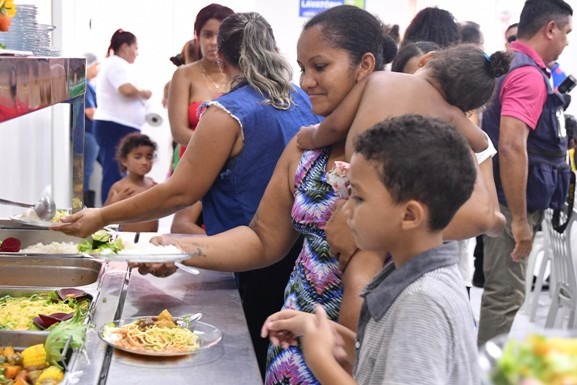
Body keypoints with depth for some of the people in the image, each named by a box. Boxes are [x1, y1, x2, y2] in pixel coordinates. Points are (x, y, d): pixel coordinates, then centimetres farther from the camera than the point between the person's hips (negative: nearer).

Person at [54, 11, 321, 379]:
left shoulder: (228, 112, -16)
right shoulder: (302, 100, 4)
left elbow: (180, 193, -17)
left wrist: (102, 217, -10)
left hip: (252, 263, -7)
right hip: (299, 252, 7)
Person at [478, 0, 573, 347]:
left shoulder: (509, 64, 11)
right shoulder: (529, 75, -19)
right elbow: (511, 148, -29)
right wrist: (520, 219, -26)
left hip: (510, 199, 10)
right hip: (514, 202, -10)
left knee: (502, 289, 19)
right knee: (506, 294, -3)